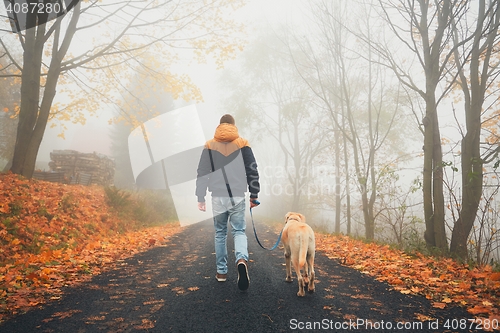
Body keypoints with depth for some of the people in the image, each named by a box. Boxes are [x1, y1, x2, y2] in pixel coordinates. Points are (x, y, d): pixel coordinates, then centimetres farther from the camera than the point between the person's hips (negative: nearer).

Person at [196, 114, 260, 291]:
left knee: (220, 233, 14)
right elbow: (252, 172, 1)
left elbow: (202, 174, 3)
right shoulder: (243, 144, 2)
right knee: (239, 231, 5)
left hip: (218, 197, 1)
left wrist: (201, 198, 7)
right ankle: (242, 259, -23)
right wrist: (254, 195, 8)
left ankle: (221, 271, 19)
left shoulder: (209, 146, 4)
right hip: (237, 196, -1)